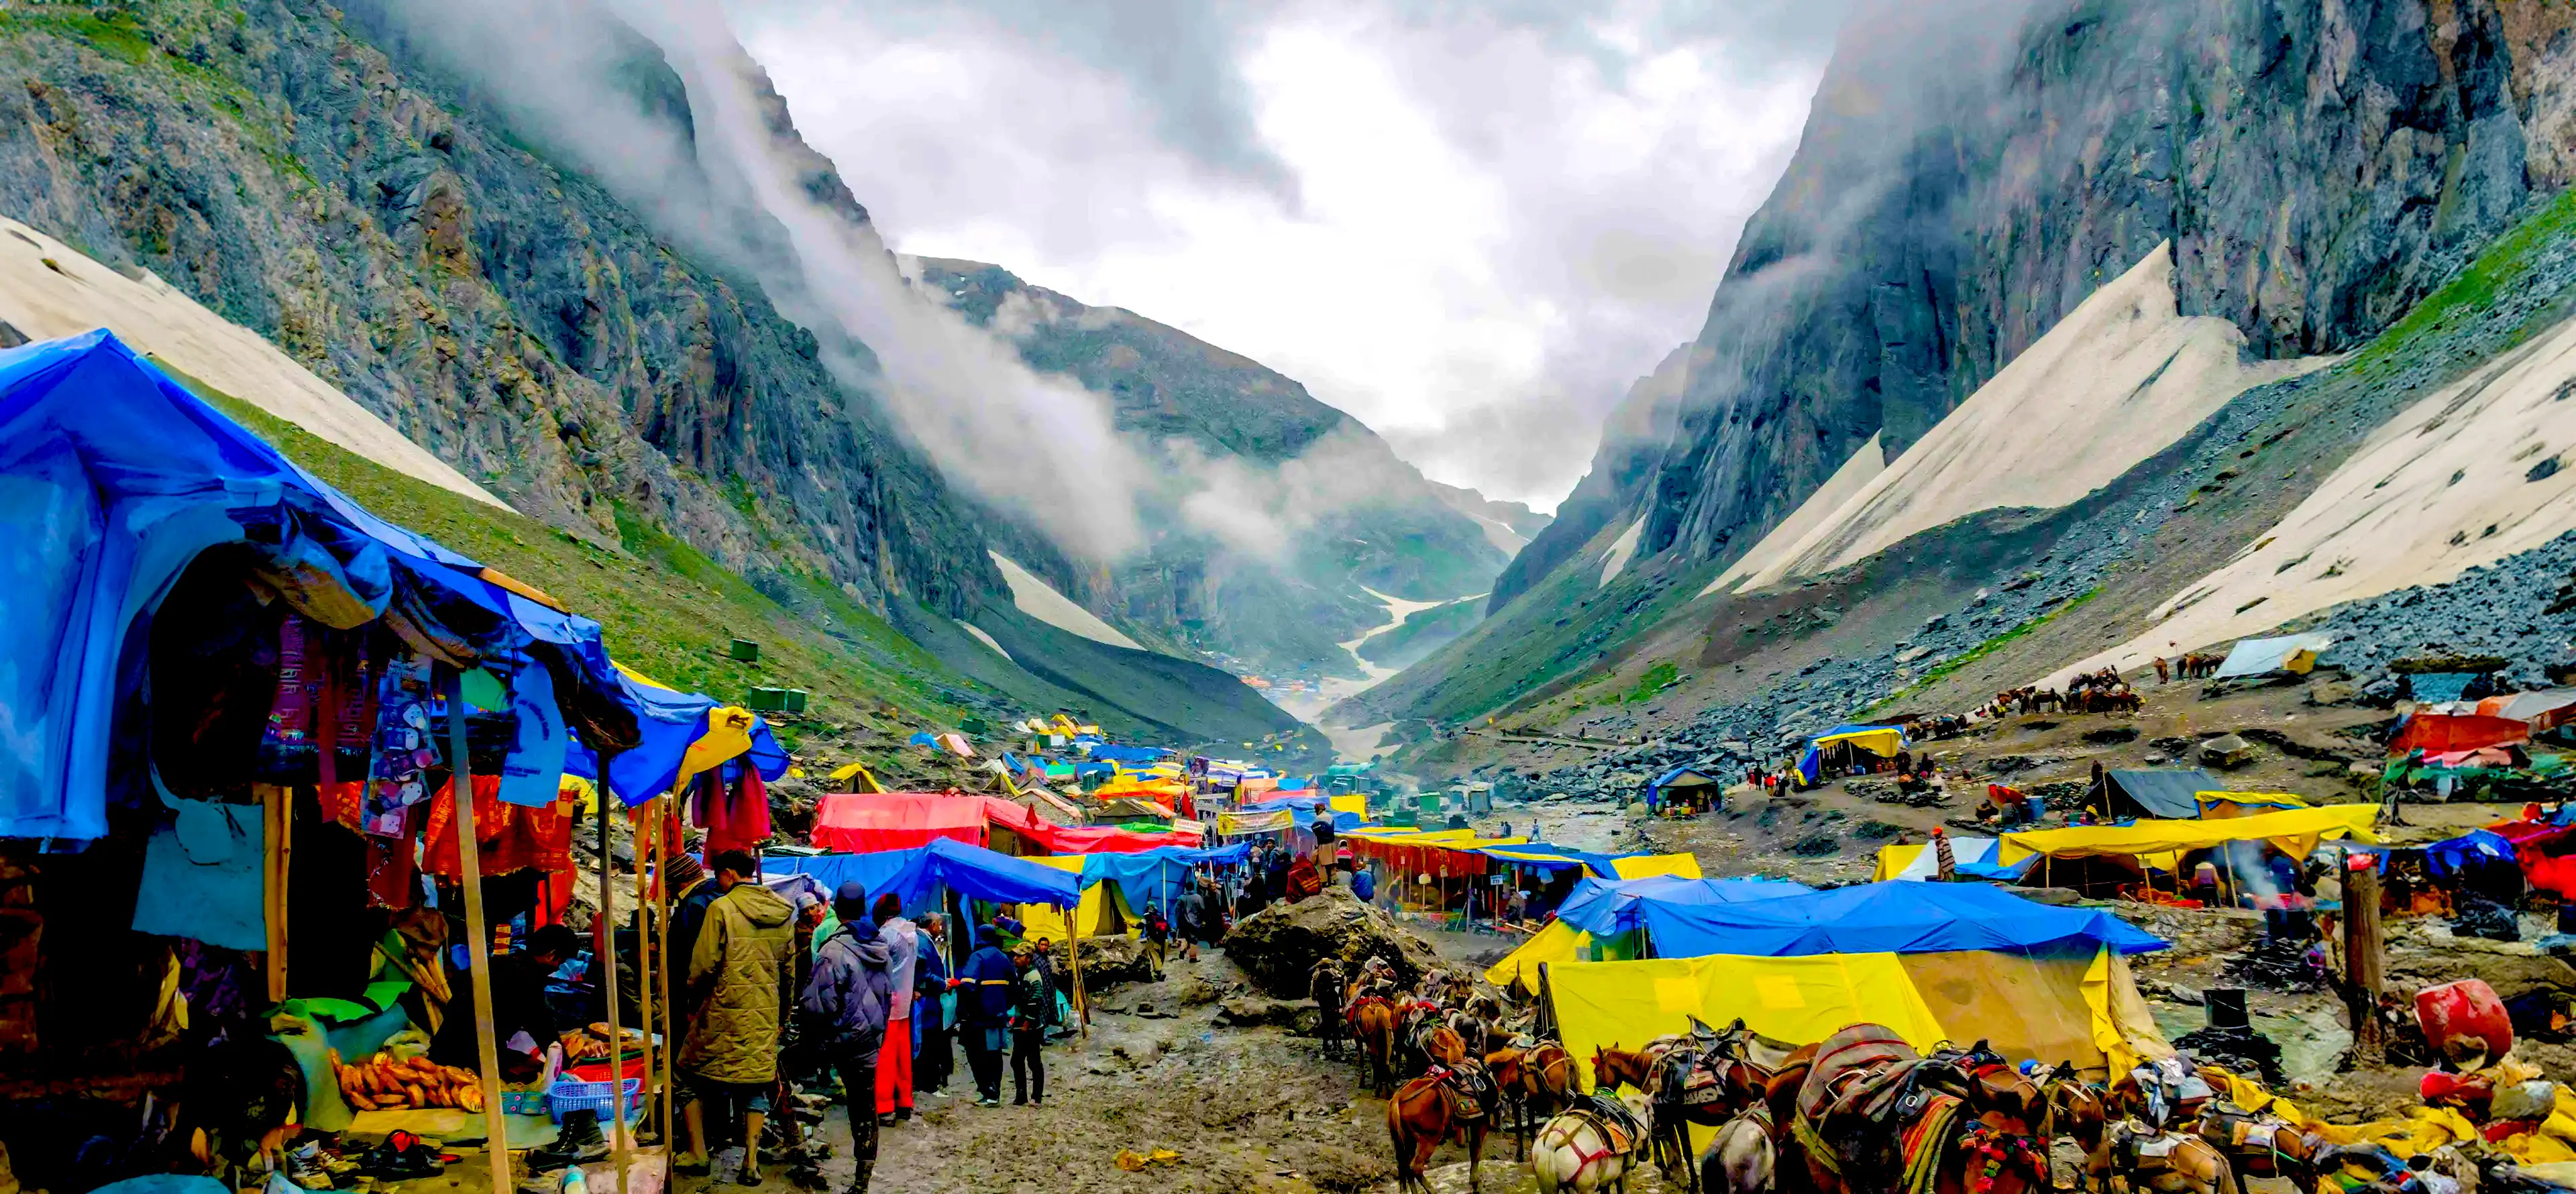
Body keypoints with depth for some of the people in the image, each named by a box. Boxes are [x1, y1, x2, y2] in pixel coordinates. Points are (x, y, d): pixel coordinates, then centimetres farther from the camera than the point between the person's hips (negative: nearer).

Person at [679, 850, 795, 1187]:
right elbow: (789, 968, 13)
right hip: (766, 1013, 5)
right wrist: (782, 1011, 23)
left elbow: (704, 963, -10)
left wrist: (694, 993, 9)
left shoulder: (722, 908, -10)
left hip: (726, 1008, -5)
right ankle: (751, 1161, 5)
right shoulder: (783, 913, 7)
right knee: (757, 1079, 7)